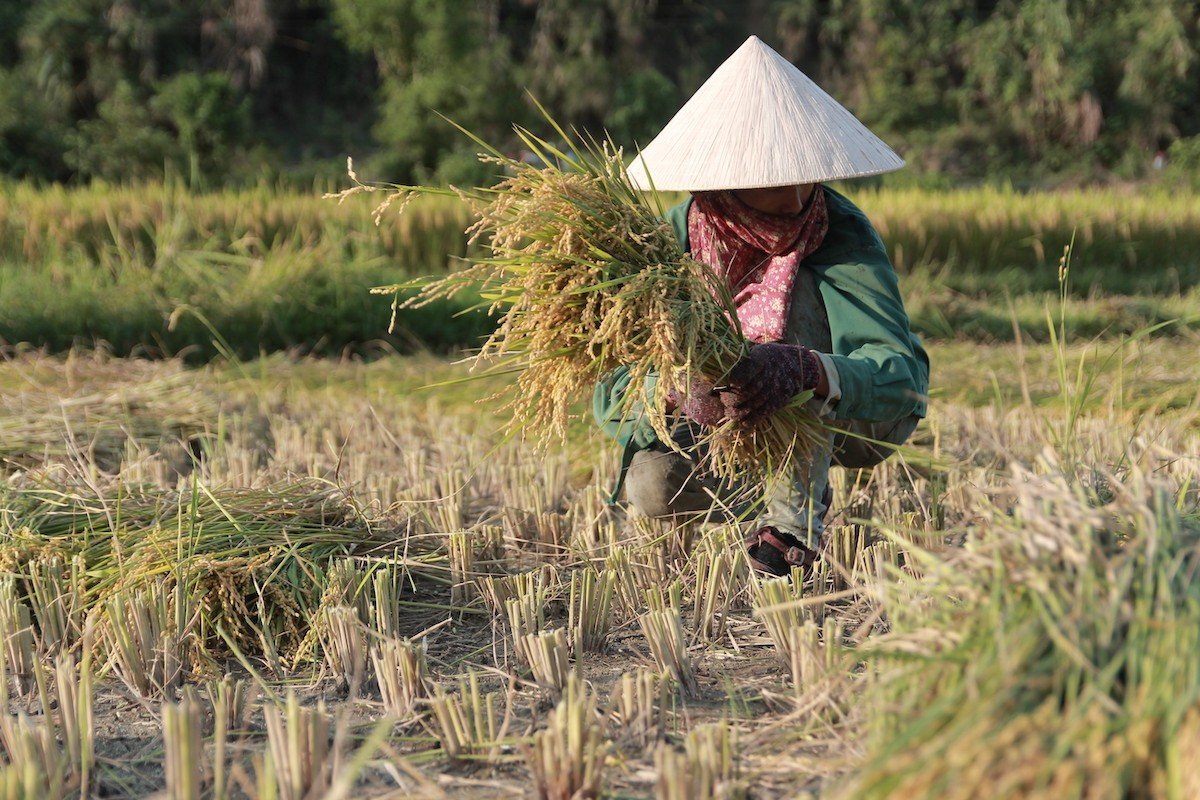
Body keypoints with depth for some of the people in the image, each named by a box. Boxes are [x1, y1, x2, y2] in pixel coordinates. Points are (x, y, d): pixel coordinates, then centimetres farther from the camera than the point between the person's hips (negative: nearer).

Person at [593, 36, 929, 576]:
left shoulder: (842, 234, -27)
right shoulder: (673, 240, -22)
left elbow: (904, 375, -39)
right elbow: (612, 394, -26)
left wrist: (806, 370, -60)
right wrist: (683, 390, -49)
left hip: (849, 422, -2)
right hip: (724, 430, 2)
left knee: (795, 288, -29)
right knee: (654, 486, -28)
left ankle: (795, 516, -25)